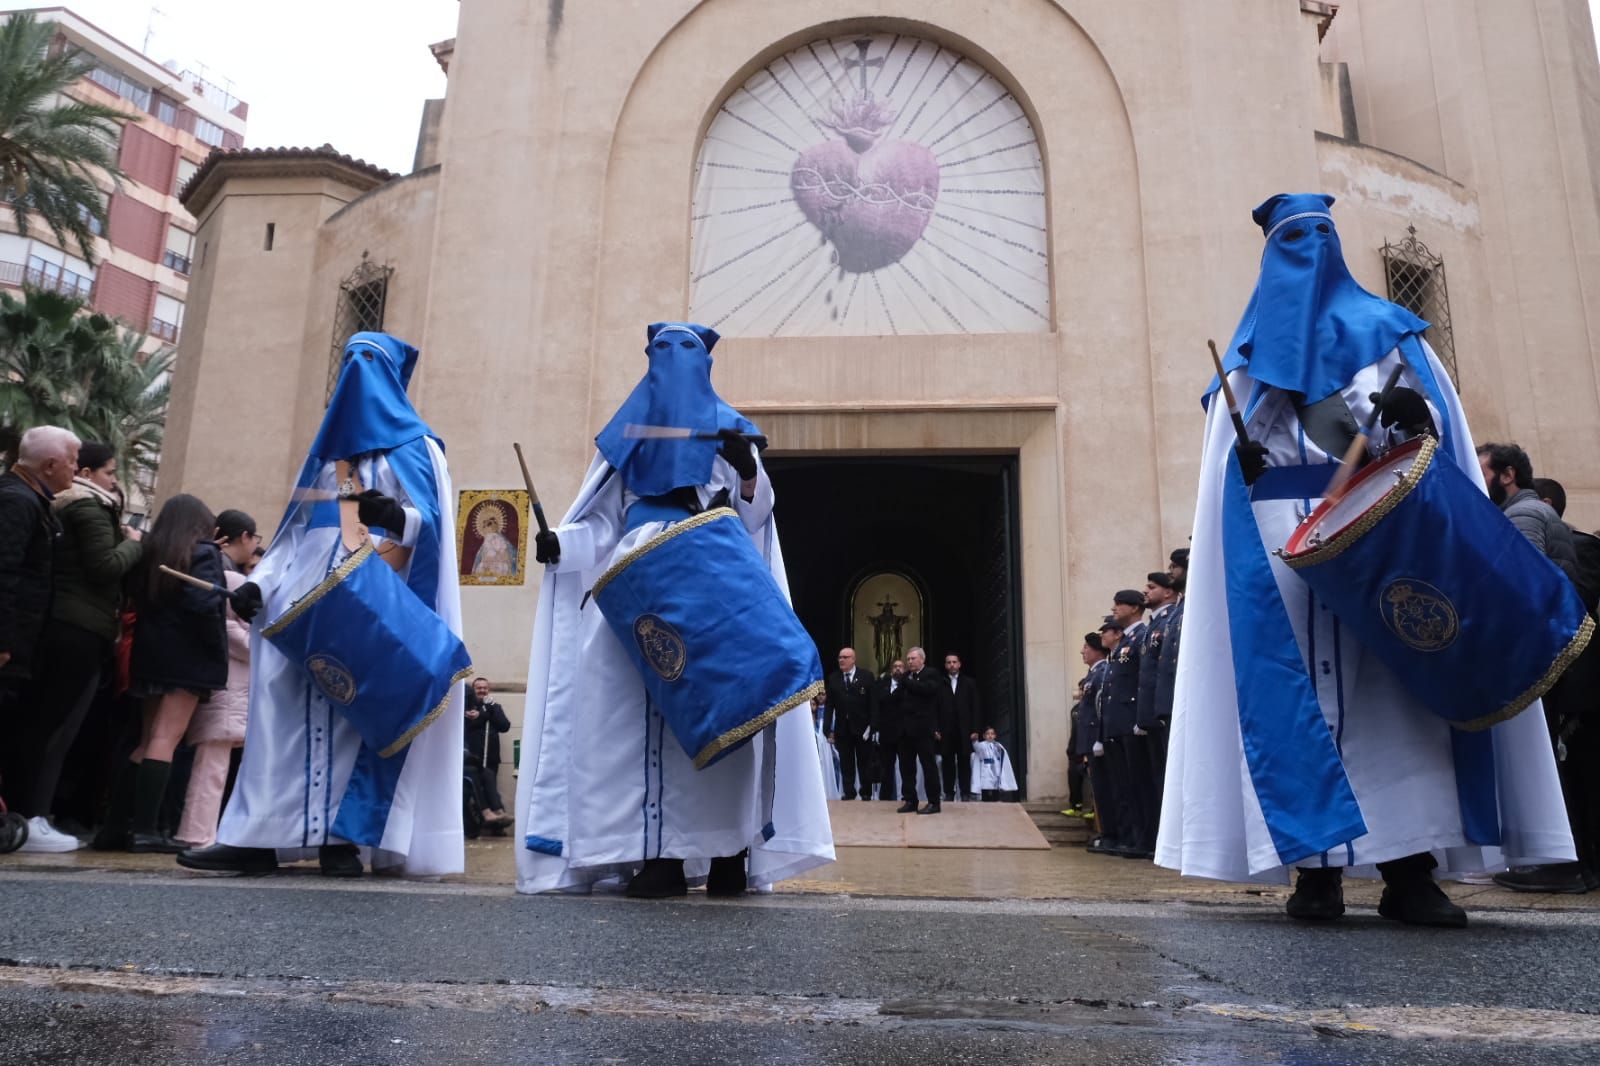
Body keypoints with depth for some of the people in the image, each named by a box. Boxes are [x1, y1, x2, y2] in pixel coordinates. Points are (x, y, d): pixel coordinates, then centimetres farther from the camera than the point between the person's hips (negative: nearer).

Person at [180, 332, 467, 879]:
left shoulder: (412, 447, 8)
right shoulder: (328, 447, 26)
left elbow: (430, 523, -6)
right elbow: (300, 528, 22)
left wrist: (394, 516, -28)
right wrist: (261, 581, 9)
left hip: (376, 604, -5)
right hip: (307, 598, 6)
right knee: (288, 707, -4)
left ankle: (347, 837, -10)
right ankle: (259, 836, -5)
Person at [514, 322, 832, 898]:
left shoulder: (730, 428, 18)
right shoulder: (629, 429, 22)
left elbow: (753, 517, 7)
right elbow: (606, 522, 14)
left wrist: (748, 471, -14)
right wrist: (561, 542, -5)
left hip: (717, 587, -1)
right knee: (644, 710, -11)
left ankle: (728, 851, -10)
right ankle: (659, 854, -13)